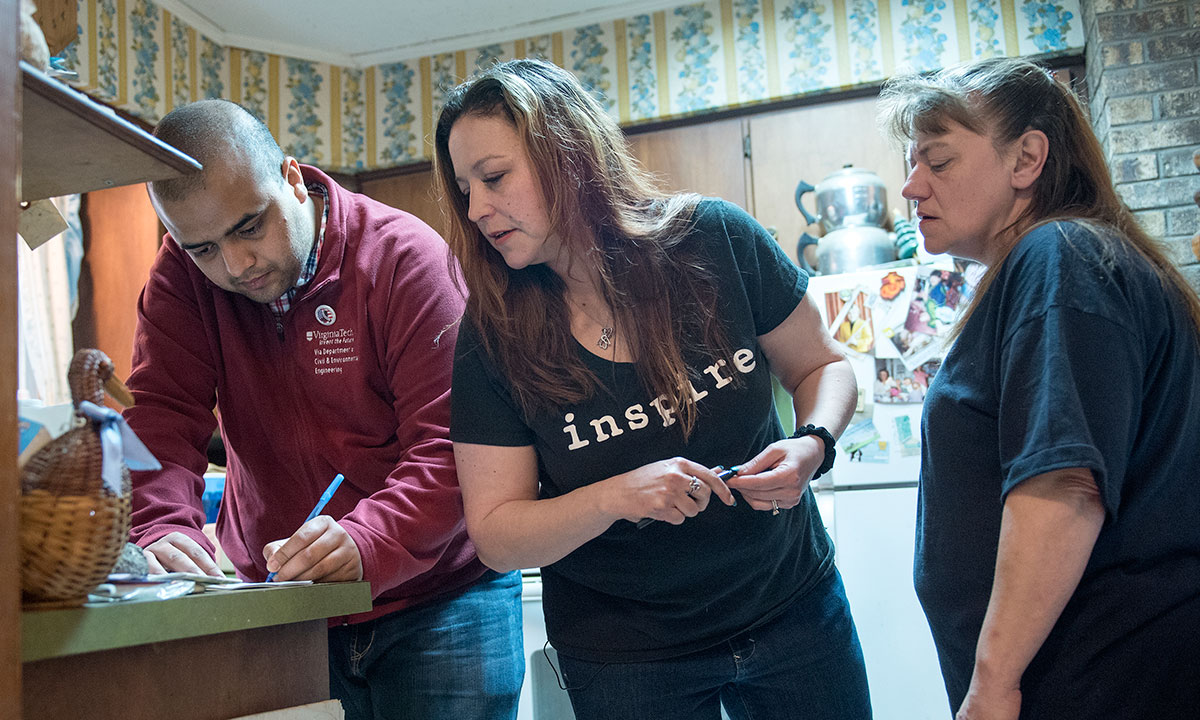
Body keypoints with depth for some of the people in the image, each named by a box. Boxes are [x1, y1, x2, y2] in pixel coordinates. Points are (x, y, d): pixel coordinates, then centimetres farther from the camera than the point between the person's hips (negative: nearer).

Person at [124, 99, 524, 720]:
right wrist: (161, 529, -30)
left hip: (436, 603, -3)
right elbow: (159, 417, -10)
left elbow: (449, 446, -21)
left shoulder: (405, 256, -15)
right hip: (277, 613, 3)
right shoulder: (183, 275, -1)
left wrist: (367, 544, -37)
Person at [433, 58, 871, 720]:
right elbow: (495, 536, -13)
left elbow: (821, 366, 1)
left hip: (792, 608, 1)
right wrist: (618, 497, -29)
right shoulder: (494, 336, -14)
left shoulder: (717, 242, -14)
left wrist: (813, 443, -20)